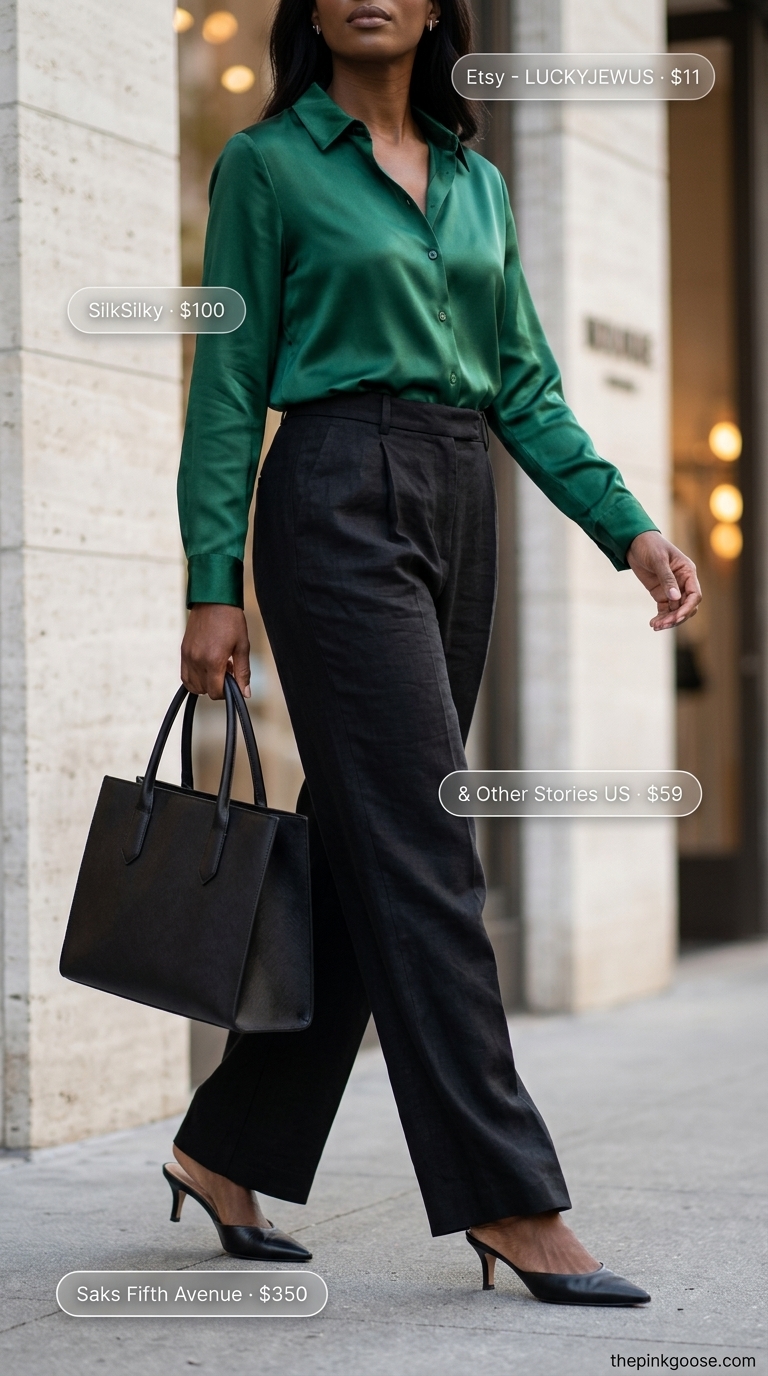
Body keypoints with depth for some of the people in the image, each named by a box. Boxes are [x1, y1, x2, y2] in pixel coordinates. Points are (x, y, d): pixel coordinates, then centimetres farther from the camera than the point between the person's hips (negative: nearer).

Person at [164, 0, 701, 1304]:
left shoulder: (476, 181, 17)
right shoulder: (268, 164, 1)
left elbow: (525, 386, 16)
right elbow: (229, 386, -2)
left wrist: (630, 527, 5)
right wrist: (211, 587, -8)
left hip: (458, 514, 7)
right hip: (339, 505, -6)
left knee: (358, 854, 8)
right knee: (423, 855, -10)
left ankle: (230, 1148, 20)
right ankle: (511, 1199, -8)